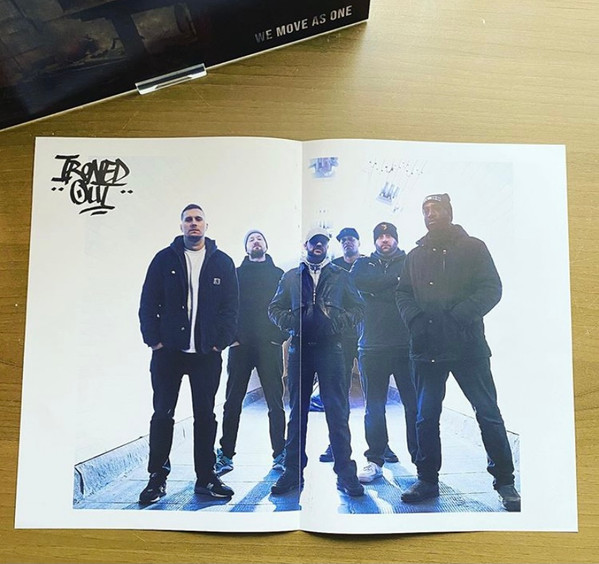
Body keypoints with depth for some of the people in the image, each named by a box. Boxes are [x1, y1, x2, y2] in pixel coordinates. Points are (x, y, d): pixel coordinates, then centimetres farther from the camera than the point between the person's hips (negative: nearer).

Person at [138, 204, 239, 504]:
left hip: (207, 353, 1)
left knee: (205, 416, 9)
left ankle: (206, 477, 21)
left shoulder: (223, 262, 6)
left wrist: (221, 342, -4)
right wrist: (154, 340, -5)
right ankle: (157, 478, 19)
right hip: (168, 352, 0)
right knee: (162, 415, 6)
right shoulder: (164, 259, 4)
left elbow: (231, 307, 5)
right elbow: (148, 303, 3)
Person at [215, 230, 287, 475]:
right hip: (241, 345, 1)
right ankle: (226, 455, 12)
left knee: (275, 402, 3)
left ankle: (279, 454, 12)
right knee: (232, 402, 3)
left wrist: (280, 335, -6)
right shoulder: (236, 274, 12)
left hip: (270, 345, 0)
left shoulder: (278, 275, 11)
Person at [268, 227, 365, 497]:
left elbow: (358, 308, 8)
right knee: (297, 411, 7)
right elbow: (275, 307, 14)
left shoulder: (341, 276, 11)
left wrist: (339, 323, -9)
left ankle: (345, 472, 5)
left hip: (330, 347, -1)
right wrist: (290, 321, -5)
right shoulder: (291, 277, 14)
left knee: (337, 411, -3)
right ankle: (294, 471, 16)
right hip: (299, 348, 2)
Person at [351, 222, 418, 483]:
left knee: (414, 404, 0)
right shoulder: (364, 263, 17)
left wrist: (377, 289, -10)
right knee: (374, 406, 6)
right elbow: (358, 280, -7)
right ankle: (375, 460, 15)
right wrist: (395, 278, -7)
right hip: (372, 346, 2)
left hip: (406, 345, -1)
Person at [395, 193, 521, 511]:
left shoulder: (473, 248, 5)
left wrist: (459, 315, -17)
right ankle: (427, 479, 21)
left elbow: (492, 289, -4)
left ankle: (504, 482, 17)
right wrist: (415, 319, -9)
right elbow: (403, 293, 11)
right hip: (426, 348, 3)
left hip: (468, 345, -3)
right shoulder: (415, 255, 15)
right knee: (425, 417, 8)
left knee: (488, 414, 2)